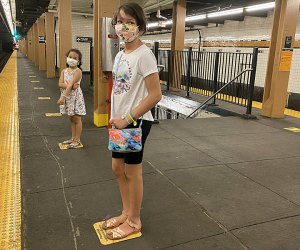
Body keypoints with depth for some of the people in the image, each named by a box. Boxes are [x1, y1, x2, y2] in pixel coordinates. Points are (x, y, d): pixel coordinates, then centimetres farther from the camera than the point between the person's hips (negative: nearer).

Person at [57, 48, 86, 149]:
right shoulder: (64, 71, 6)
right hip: (67, 97, 6)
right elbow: (60, 84, -6)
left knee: (77, 119, 3)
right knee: (71, 119, 16)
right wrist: (70, 85, -23)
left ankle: (77, 140, 12)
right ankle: (73, 138, 27)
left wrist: (63, 97, -28)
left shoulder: (78, 71, -13)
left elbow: (70, 85, -22)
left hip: (75, 97, -6)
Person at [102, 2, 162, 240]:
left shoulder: (144, 54, -17)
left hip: (136, 122, -8)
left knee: (132, 171, 5)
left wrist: (128, 118, -18)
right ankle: (126, 212, 37)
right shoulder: (120, 54, 9)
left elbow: (155, 95, -21)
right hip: (121, 121, 8)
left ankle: (134, 221, 27)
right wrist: (116, 117, 10)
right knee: (118, 167, 17)